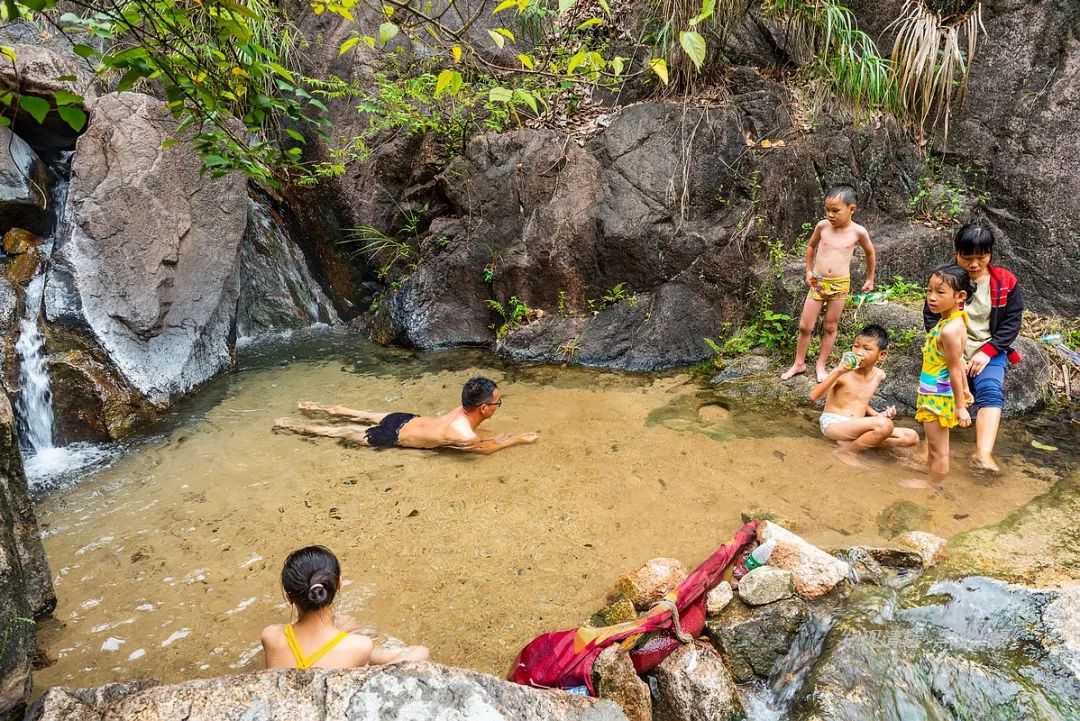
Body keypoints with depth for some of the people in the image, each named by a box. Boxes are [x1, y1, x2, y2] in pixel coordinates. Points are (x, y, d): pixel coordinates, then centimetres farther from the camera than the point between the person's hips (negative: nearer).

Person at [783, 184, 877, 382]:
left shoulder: (858, 232, -8)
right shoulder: (822, 226, -5)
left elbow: (870, 253, 10)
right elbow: (811, 245, 15)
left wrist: (870, 279, 17)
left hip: (840, 285, -1)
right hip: (817, 282, 2)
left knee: (830, 327, 9)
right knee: (805, 326, 5)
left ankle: (821, 365, 24)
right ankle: (799, 363, 21)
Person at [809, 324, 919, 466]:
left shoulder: (879, 375, 7)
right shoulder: (843, 372, -11)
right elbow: (814, 396, -21)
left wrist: (878, 415, 4)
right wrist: (838, 371, -29)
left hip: (856, 427, 7)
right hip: (833, 424, -7)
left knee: (912, 437, -1)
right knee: (884, 425, -30)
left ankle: (852, 442, -6)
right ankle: (847, 452, -9)